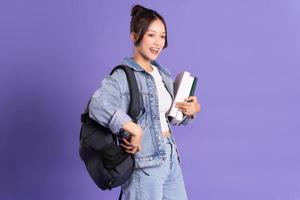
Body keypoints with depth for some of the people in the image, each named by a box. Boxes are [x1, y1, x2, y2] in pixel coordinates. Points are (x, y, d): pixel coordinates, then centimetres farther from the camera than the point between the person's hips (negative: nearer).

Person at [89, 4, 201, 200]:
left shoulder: (162, 73, 10)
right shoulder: (123, 76, -15)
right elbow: (98, 105, -34)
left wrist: (192, 110, 0)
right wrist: (135, 130, -32)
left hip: (171, 157, 8)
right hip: (144, 165, -7)